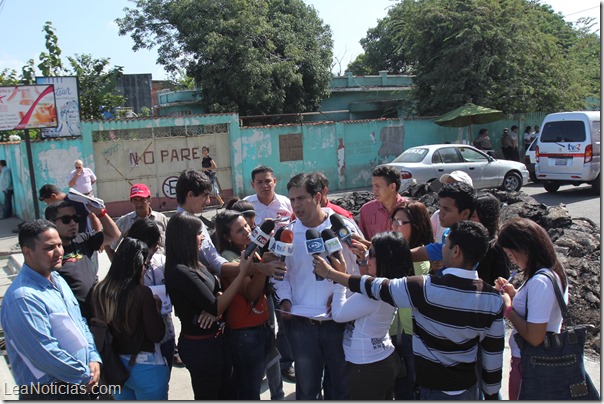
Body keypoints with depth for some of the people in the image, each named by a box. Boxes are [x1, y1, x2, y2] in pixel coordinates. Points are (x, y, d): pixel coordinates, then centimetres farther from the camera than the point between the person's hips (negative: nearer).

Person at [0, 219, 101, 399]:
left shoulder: (57, 279, 5)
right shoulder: (23, 298, -24)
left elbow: (81, 322, 11)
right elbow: (46, 354, -26)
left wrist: (93, 358, -3)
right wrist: (85, 375, -14)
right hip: (47, 391, -8)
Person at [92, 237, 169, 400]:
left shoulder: (99, 290, -6)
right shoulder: (142, 293, -21)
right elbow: (157, 335, -15)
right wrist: (156, 306, -2)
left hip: (115, 366, 5)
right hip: (145, 368, -5)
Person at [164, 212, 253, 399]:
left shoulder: (194, 264, 2)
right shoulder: (180, 272, -25)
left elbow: (217, 291, 9)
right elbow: (216, 307, -23)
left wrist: (214, 306, -14)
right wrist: (242, 273, -20)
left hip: (216, 339, 8)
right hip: (200, 345, -8)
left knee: (228, 392, 22)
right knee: (208, 396, 12)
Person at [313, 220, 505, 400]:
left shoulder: (425, 288, -25)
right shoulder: (493, 299, -12)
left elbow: (376, 287, -15)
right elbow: (494, 352, -3)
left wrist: (330, 272, -3)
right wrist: (491, 394, 12)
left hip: (434, 390, -4)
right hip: (469, 388, 5)